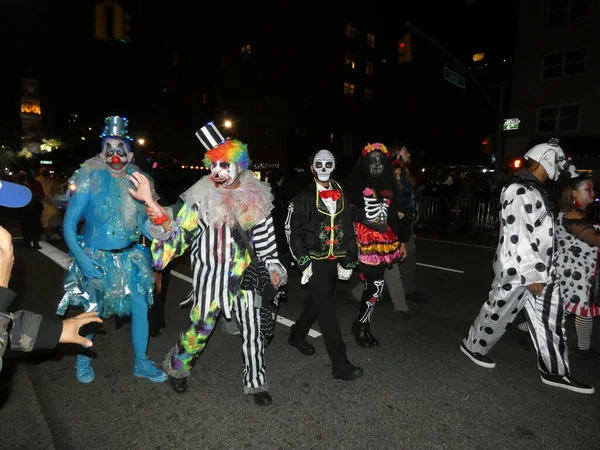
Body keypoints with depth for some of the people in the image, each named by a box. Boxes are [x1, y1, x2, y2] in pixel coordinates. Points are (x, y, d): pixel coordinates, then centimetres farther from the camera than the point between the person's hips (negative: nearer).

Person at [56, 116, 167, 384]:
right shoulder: (90, 180, -13)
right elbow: (69, 224, -12)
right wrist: (80, 257, -23)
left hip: (130, 257, 4)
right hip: (96, 258, -3)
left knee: (140, 307, 6)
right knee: (91, 313, 11)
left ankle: (140, 363, 26)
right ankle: (82, 360, 39)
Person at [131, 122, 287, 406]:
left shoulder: (255, 198, -1)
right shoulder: (202, 196, -8)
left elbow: (265, 238, 6)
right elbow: (177, 224, -13)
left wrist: (273, 267, 2)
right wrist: (152, 204, -27)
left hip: (243, 275, 2)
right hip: (210, 275, -2)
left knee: (252, 330, 8)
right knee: (201, 327, 12)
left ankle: (255, 382, 30)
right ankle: (177, 368, 42)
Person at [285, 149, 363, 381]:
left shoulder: (341, 196, 8)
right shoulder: (304, 198, -5)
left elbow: (349, 230, 11)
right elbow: (292, 231, -7)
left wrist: (348, 261, 7)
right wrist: (303, 262, -13)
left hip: (334, 259, 6)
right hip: (314, 260, -5)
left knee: (317, 301, 19)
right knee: (326, 308, -6)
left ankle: (297, 335, 42)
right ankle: (340, 364, 0)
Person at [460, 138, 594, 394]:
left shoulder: (536, 190, 13)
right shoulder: (519, 192, -20)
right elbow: (518, 237, -24)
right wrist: (532, 275, -21)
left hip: (540, 269, 10)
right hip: (519, 269, -9)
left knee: (551, 319, 13)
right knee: (498, 313, 7)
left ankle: (555, 372, 26)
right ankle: (473, 346, 29)